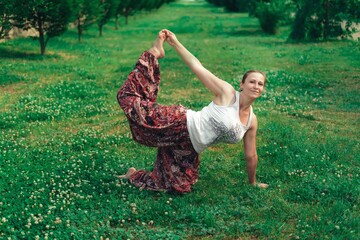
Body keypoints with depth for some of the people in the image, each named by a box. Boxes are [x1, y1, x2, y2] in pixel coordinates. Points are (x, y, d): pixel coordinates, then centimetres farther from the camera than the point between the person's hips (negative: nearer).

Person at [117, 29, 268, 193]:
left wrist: (253, 182, 25)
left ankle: (133, 175, 29)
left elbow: (250, 156, 18)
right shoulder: (227, 93, -9)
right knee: (129, 97, -15)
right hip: (179, 124, -6)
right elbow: (197, 67, -8)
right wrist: (176, 44, -11)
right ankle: (153, 53, 8)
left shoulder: (252, 121, 7)